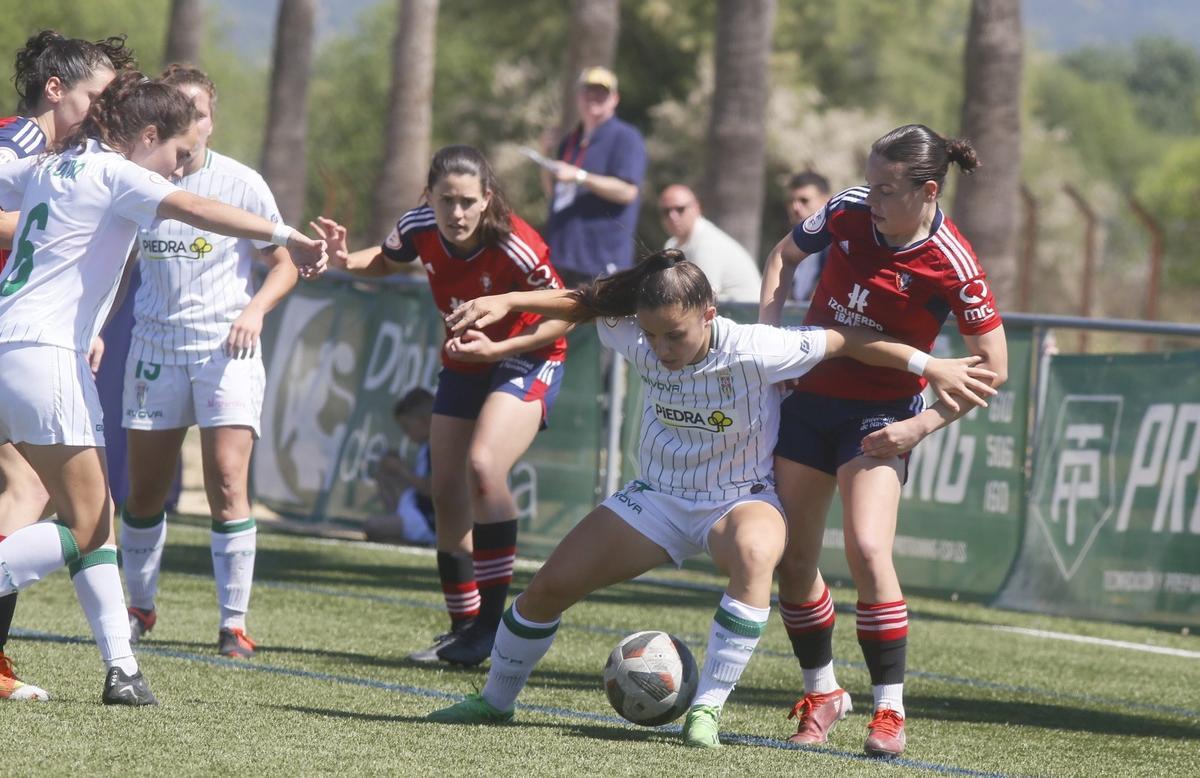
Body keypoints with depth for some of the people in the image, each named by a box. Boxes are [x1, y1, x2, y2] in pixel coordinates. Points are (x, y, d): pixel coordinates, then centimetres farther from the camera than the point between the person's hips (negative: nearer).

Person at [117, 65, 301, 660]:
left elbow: (283, 264, 3)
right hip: (155, 344, 3)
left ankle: (234, 623, -7)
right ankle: (140, 607, 24)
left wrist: (255, 309, -15)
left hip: (225, 347, -3)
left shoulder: (240, 183, -5)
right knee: (144, 490, 6)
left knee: (227, 486, -12)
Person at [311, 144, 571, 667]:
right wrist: (345, 260, -11)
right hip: (463, 363, 6)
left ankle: (491, 620, -22)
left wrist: (497, 348, -27)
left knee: (483, 467, -28)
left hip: (525, 360, -6)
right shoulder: (420, 228, -14)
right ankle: (463, 627, 20)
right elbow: (387, 262, 10)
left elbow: (563, 316, -17)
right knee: (447, 494, 5)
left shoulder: (516, 247, -29)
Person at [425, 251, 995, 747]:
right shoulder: (638, 340, -14)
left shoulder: (753, 352, -26)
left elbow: (846, 342, -18)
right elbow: (584, 304, 4)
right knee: (551, 586, -5)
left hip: (742, 498, -4)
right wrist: (504, 302, -5)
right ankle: (495, 700, 22)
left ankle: (707, 710, -35)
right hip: (659, 497, 4)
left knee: (755, 553, -41)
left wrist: (929, 365, -17)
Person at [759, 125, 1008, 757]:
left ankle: (889, 711, -12)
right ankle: (821, 693, 25)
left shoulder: (952, 266, -20)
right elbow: (785, 257, 12)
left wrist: (920, 427, -17)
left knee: (867, 551, -22)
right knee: (791, 557, 6)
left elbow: (992, 366, -11)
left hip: (880, 417, -5)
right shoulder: (848, 213, -9)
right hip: (809, 397, 5)